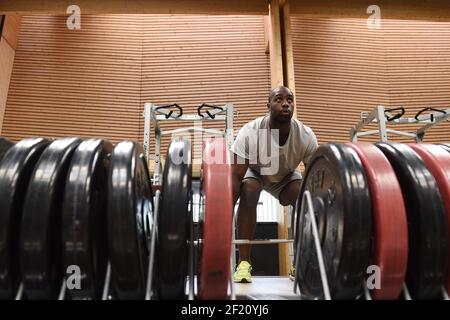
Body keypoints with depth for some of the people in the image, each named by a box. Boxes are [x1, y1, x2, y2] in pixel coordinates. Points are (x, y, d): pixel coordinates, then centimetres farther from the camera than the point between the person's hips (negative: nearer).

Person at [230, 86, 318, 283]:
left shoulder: (306, 136, -28)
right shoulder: (250, 132, -35)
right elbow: (235, 177, -37)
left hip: (286, 176, 2)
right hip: (254, 172, -2)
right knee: (248, 193, -34)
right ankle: (244, 263, -24)